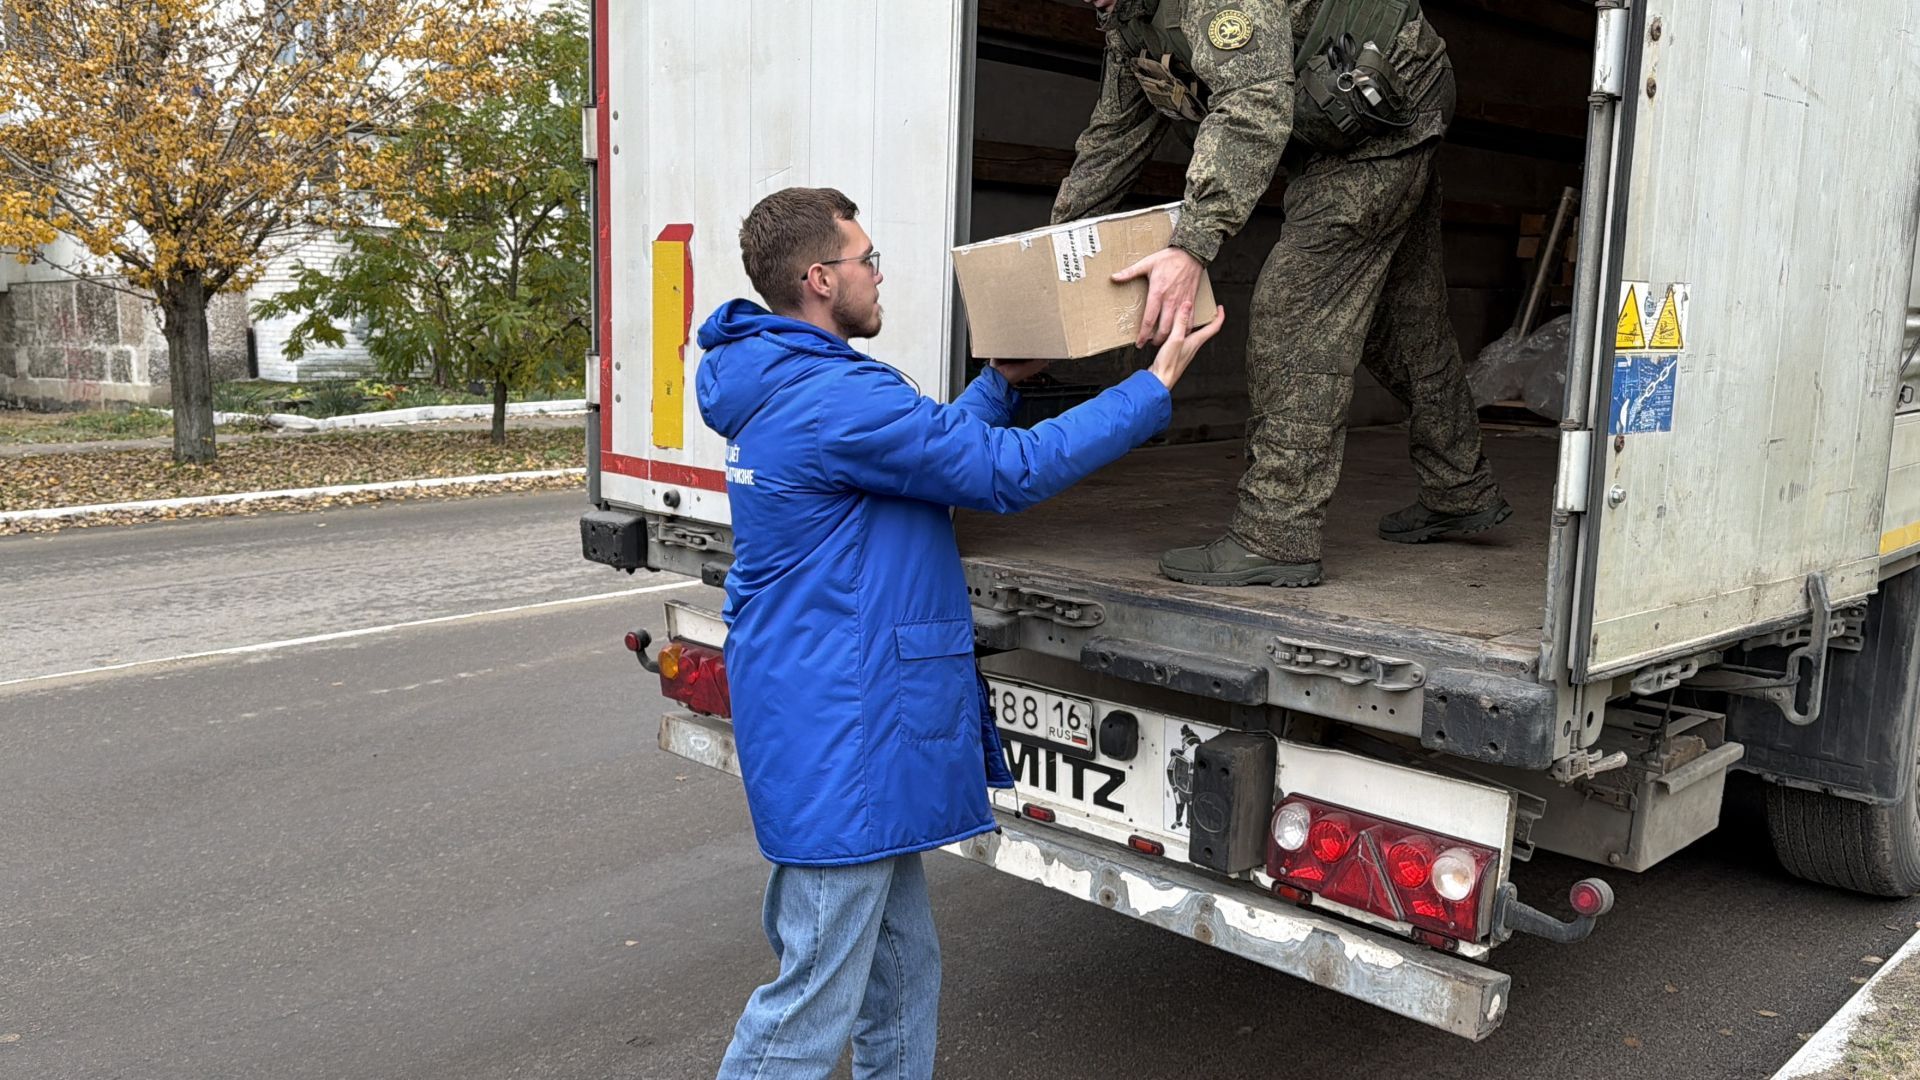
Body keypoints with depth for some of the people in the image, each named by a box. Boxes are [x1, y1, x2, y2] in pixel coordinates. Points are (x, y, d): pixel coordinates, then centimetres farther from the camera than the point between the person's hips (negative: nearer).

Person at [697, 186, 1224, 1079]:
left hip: (835, 723, 11)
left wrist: (1003, 381, 26)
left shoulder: (781, 389, 13)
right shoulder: (836, 400, -21)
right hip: (838, 737, -11)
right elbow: (1009, 472, -18)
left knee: (902, 969, 20)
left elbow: (936, 444, 26)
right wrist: (1157, 385, -10)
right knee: (815, 1001, 1)